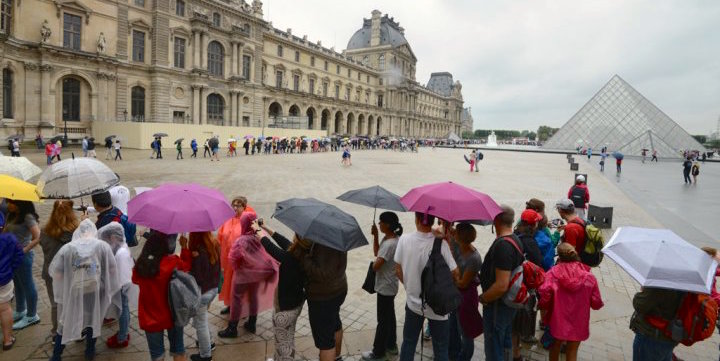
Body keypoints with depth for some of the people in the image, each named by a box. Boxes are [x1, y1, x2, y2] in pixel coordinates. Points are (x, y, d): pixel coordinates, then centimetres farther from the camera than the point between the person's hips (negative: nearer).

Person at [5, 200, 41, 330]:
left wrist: (24, 250, -22)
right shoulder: (11, 216, 6)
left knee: (27, 285, 4)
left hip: (23, 256, -8)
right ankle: (20, 311, 39)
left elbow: (38, 238, -24)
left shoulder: (28, 217, -18)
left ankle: (32, 316, 17)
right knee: (18, 284, 22)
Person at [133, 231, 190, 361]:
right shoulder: (173, 261, -19)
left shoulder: (140, 265, -11)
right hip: (172, 314, -1)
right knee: (178, 349, 19)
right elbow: (187, 267, 2)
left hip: (150, 317, 2)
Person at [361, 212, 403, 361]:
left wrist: (374, 263, -6)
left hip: (385, 287, -9)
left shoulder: (389, 244, -29)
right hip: (388, 286, 10)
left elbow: (375, 266, -30)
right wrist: (375, 235, -1)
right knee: (389, 317, 22)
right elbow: (377, 252, 9)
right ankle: (391, 345, 38)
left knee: (383, 320, 6)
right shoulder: (389, 238, 0)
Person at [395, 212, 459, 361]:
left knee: (408, 343, 20)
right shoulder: (440, 243, -21)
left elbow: (398, 270, -1)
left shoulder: (404, 240, -12)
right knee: (440, 348, 15)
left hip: (413, 302, 3)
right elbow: (455, 273, -14)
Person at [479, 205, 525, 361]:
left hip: (497, 305, -9)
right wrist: (484, 277, 13)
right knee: (505, 344, 25)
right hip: (510, 302, 9)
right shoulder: (516, 240, 4)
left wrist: (483, 298, -16)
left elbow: (501, 285, -31)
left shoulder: (502, 245, -27)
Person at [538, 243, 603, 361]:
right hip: (578, 324, 1)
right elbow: (596, 304, -6)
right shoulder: (589, 276, -9)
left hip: (557, 321, -1)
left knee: (555, 347, 23)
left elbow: (544, 294, -26)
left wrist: (542, 305, -6)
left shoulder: (552, 273, -14)